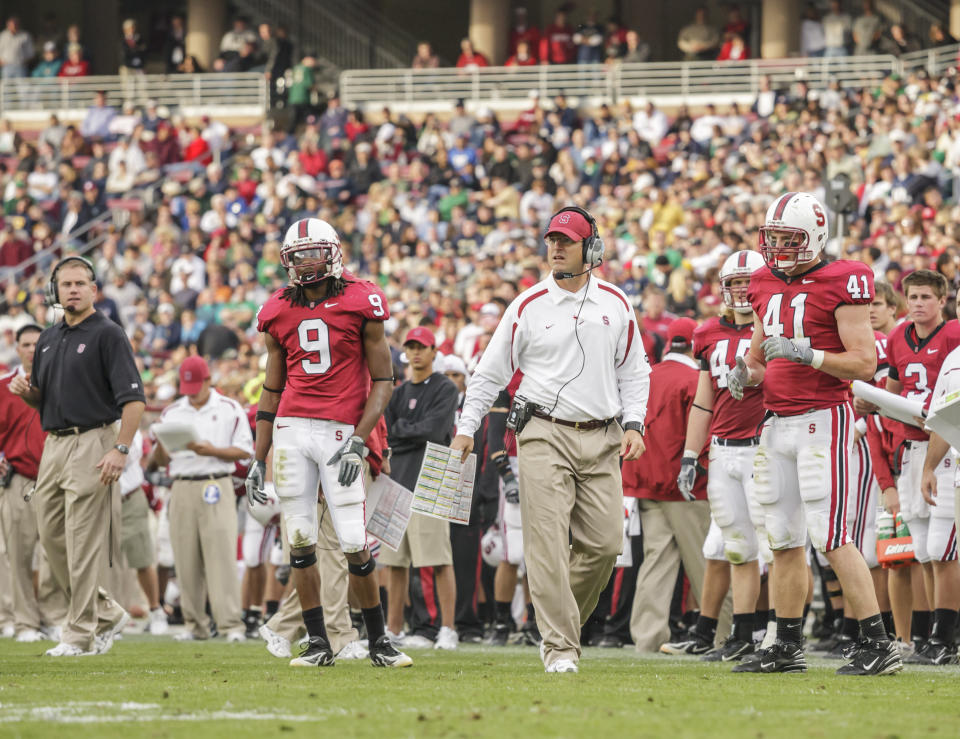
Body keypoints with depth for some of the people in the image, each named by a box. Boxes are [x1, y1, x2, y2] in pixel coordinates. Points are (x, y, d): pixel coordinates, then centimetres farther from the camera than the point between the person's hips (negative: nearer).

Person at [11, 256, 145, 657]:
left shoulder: (107, 334, -7)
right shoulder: (48, 339, 16)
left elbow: (134, 398, -13)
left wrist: (120, 449, -22)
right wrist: (26, 392, 1)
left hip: (93, 442, -8)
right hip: (53, 444, 8)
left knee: (83, 542, -7)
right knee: (51, 537, 9)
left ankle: (81, 633, -3)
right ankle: (106, 613, 22)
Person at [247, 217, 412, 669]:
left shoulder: (360, 303, -3)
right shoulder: (279, 313, 9)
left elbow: (383, 381, -2)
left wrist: (359, 443, -12)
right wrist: (258, 459, 13)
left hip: (340, 432, -4)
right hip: (291, 429, 4)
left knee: (355, 545, -6)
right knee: (300, 542, 2)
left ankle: (378, 641, 8)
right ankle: (318, 644, 10)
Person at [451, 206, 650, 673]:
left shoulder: (615, 305, 9)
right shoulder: (529, 306, 2)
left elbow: (633, 372, 16)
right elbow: (491, 372, 7)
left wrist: (633, 424, 4)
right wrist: (466, 429, 3)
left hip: (601, 440, 3)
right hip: (545, 435, -3)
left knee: (604, 544, -1)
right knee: (548, 544, -10)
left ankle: (561, 623, 20)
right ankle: (560, 647, -8)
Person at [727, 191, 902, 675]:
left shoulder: (840, 285, -9)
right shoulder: (767, 288, 13)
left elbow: (865, 363, -13)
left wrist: (807, 354, -23)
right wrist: (745, 373, 2)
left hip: (823, 418, -8)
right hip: (777, 422, 8)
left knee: (832, 538, -12)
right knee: (784, 540, 9)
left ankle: (878, 646, -9)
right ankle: (787, 648, 16)